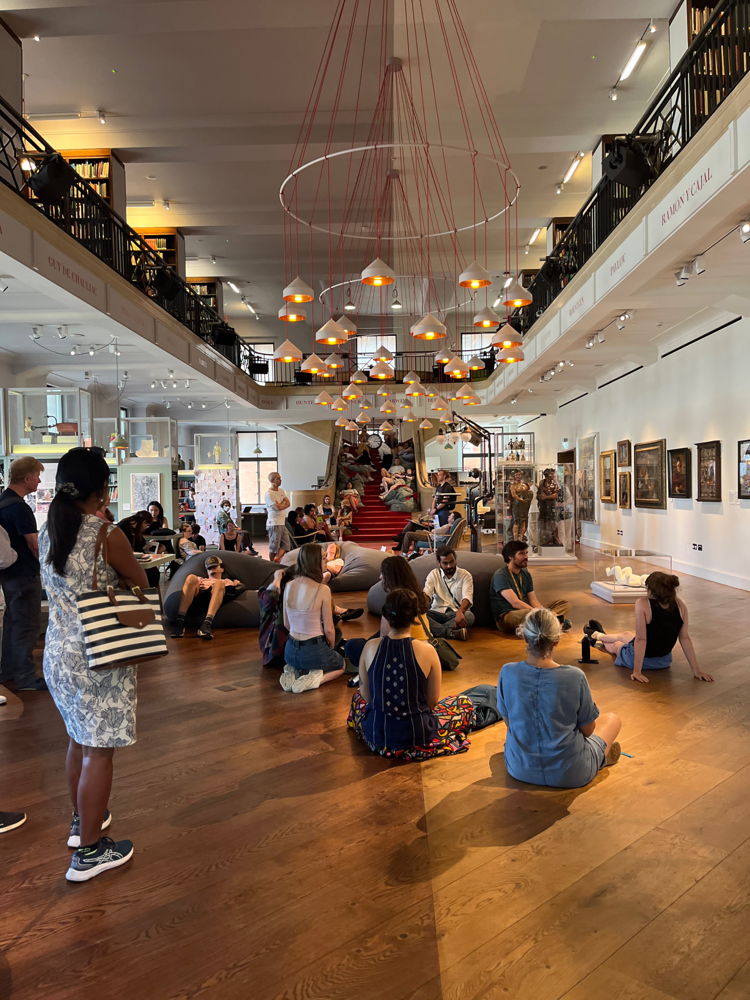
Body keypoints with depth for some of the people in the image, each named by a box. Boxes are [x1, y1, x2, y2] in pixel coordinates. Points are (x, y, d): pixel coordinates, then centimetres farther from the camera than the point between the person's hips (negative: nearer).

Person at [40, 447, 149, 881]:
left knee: (79, 740, 24)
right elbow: (140, 583, -5)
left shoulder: (47, 533, 2)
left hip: (57, 650, 8)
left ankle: (82, 819, 42)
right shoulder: (108, 535, -19)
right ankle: (89, 851, 17)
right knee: (98, 752, 5)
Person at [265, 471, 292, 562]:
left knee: (286, 545, 7)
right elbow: (278, 507, -19)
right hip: (274, 524, -8)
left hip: (282, 523, 8)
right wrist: (284, 503, 0)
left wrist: (281, 504, -11)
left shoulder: (281, 491, 13)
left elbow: (288, 503, 6)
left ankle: (276, 559, 7)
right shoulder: (269, 494, -13)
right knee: (274, 546, 1)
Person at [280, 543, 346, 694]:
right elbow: (329, 629, -12)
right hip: (314, 650, -5)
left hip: (290, 650, 5)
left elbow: (287, 624, 5)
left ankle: (294, 672, 9)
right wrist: (331, 648, 7)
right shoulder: (322, 590, -21)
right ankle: (316, 678, -2)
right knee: (340, 665, 28)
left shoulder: (289, 586, -5)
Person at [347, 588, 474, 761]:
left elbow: (366, 696, 1)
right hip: (417, 738, -2)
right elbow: (432, 701, -6)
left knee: (357, 697, 37)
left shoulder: (370, 647, -10)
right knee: (465, 703, 22)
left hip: (376, 735, 3)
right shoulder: (427, 651, -17)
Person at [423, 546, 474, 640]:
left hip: (458, 613, -1)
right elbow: (426, 594, -3)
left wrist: (460, 612, -36)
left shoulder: (465, 575, 2)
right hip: (437, 612, 1)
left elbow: (467, 598, -13)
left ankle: (436, 630, -35)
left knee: (469, 615, -35)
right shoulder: (434, 574, 10)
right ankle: (452, 633, -41)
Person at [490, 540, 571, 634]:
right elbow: (515, 603, -21)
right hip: (505, 618, -9)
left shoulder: (526, 574, 14)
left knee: (564, 604, 0)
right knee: (528, 613, -42)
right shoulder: (500, 575, -12)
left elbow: (533, 600, 7)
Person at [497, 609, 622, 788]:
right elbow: (588, 730, -9)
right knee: (612, 719, 23)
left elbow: (508, 721, -2)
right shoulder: (575, 677, -23)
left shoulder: (507, 673, -18)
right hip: (569, 775, -2)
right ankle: (600, 756, 46)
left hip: (519, 770, 2)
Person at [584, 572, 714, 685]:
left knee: (614, 644, 31)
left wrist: (637, 672, -23)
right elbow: (685, 638, -13)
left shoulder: (643, 604, -29)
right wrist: (696, 670, -7)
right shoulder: (680, 605, -15)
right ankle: (599, 636, 63)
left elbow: (641, 639, -28)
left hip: (640, 659, -5)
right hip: (664, 661, 5)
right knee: (625, 635, 33)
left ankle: (597, 635, 64)